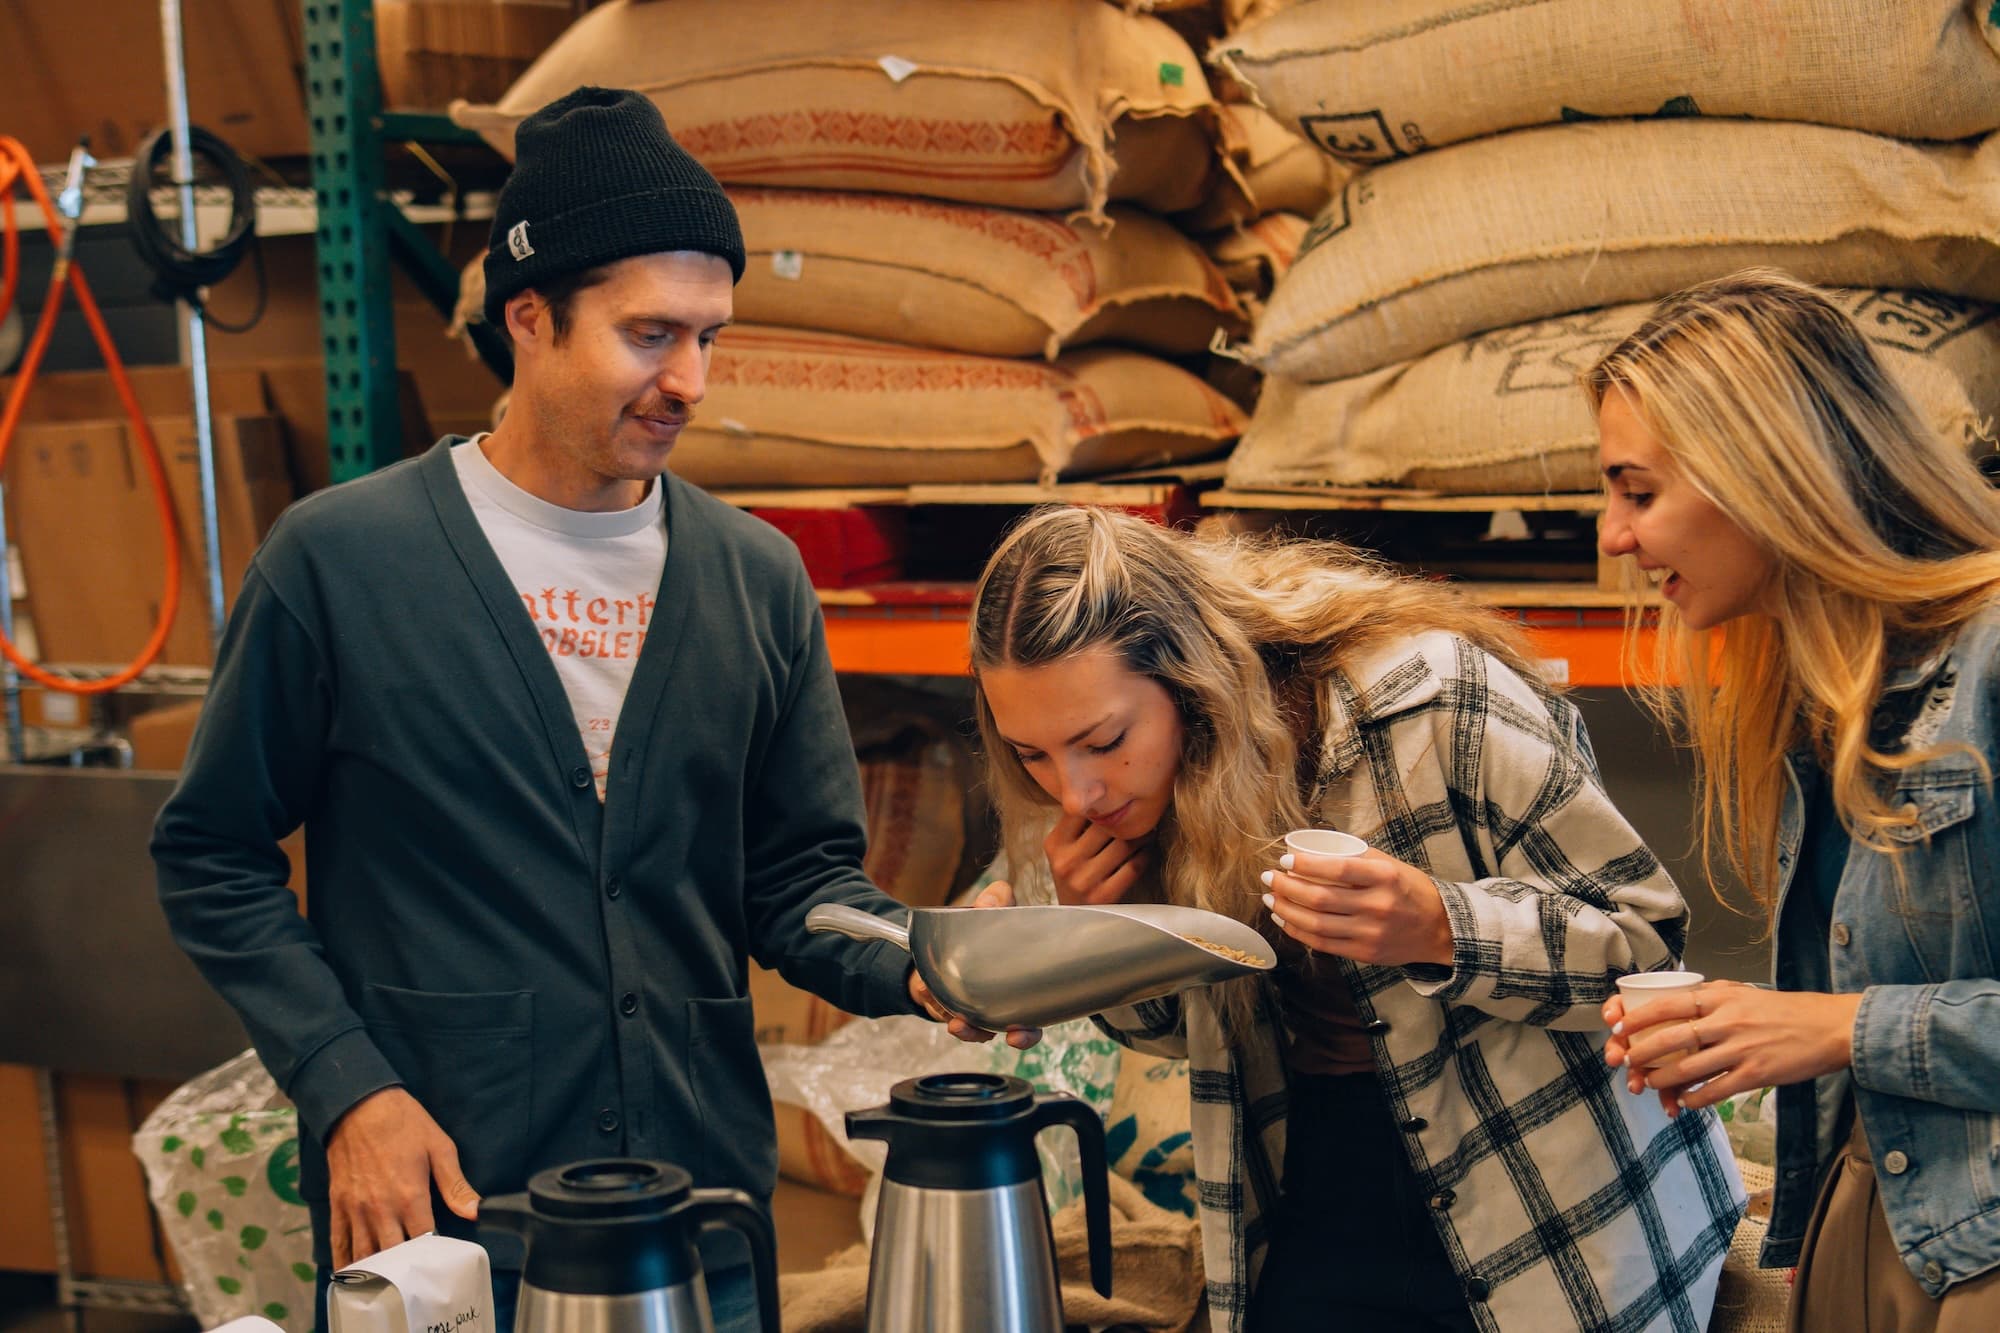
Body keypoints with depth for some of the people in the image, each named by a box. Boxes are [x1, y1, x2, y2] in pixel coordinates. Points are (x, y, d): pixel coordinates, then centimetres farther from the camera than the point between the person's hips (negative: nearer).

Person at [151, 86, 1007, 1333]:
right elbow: (213, 858, 1)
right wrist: (346, 1088, -9)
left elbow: (799, 871, 8)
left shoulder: (758, 578, 5)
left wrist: (913, 964, -12)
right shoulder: (341, 558, -5)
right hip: (436, 1225, -3)